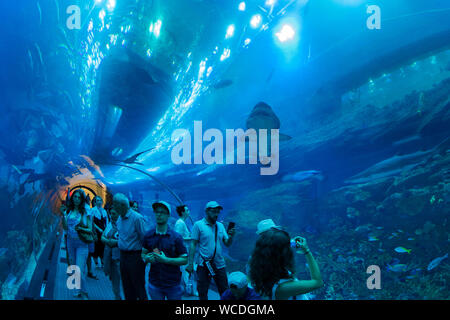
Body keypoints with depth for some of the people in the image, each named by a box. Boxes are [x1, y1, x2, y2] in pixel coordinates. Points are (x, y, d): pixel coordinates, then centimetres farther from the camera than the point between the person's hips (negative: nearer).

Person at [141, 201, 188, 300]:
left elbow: (184, 260, -9)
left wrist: (165, 259, -19)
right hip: (154, 283, 2)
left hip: (173, 284, -2)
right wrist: (147, 258, -10)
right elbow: (143, 254, 13)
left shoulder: (176, 237, -8)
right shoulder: (149, 235, 2)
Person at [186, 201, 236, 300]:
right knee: (202, 293, 6)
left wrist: (231, 236, -14)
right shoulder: (198, 225, -4)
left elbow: (227, 244, 7)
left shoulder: (220, 225, 8)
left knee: (225, 292, 9)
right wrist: (190, 264, -10)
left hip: (219, 265, 4)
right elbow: (193, 245, -6)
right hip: (203, 265, -4)